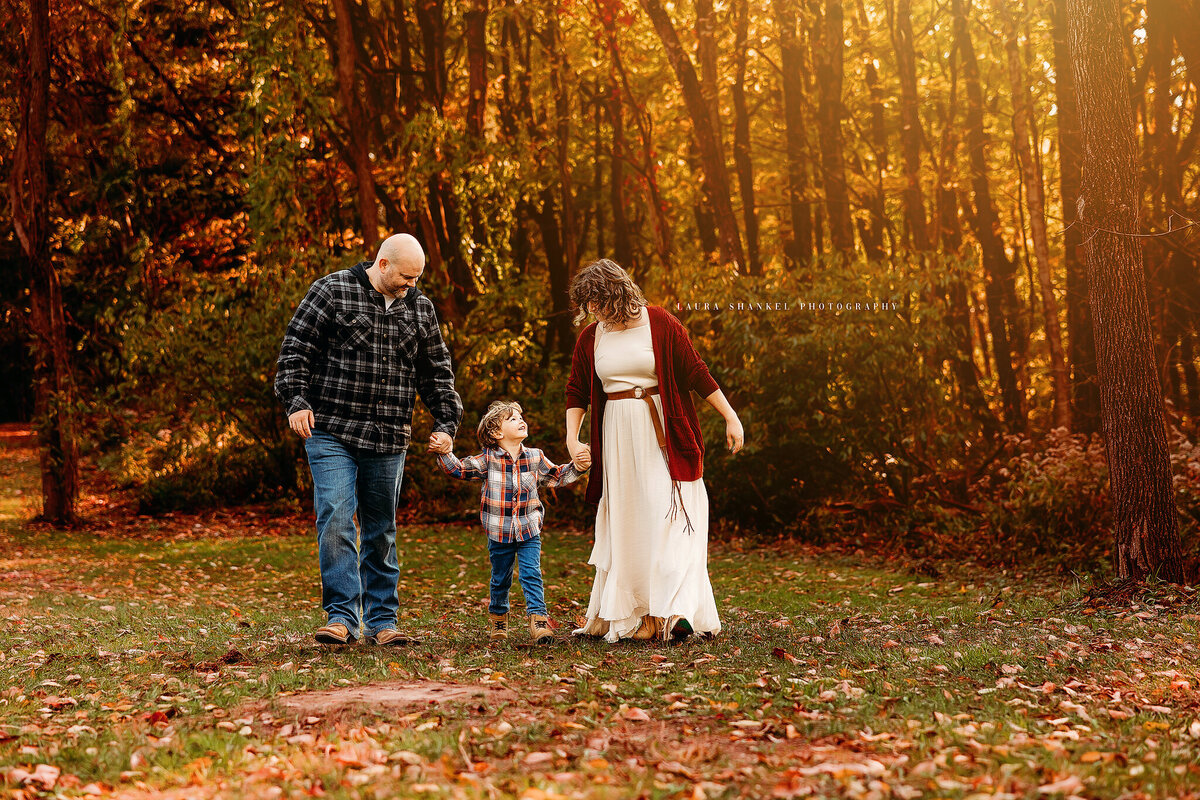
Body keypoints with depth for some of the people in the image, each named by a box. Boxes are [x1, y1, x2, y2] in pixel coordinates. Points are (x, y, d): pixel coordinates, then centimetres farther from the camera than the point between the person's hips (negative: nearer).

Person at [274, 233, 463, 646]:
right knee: (335, 522, -12)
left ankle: (381, 620, 16)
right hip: (331, 432, -4)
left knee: (381, 531, 9)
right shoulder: (332, 291, -2)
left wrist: (446, 422, 9)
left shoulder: (419, 308, 11)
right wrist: (296, 400, -13)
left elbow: (437, 371, 18)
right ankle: (341, 617, -7)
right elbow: (296, 348, -3)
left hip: (388, 441, 4)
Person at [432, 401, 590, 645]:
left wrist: (577, 467, 2)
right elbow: (459, 469, 0)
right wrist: (444, 454, -14)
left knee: (532, 574, -9)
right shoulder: (488, 460, -5)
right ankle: (498, 618, 32)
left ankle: (538, 618, -9)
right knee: (500, 578, 13)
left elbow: (556, 476, 15)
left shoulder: (535, 457, 3)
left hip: (529, 531, 1)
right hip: (499, 532, -1)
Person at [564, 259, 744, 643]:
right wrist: (572, 439, 1)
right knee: (626, 523, 6)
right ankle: (625, 616, 13)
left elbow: (696, 373, -3)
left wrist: (730, 417, -3)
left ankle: (677, 610, -14)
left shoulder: (660, 324, -5)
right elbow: (577, 393, 13)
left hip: (662, 436, -4)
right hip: (619, 439, 4)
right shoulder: (590, 338, 6)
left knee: (669, 517, -10)